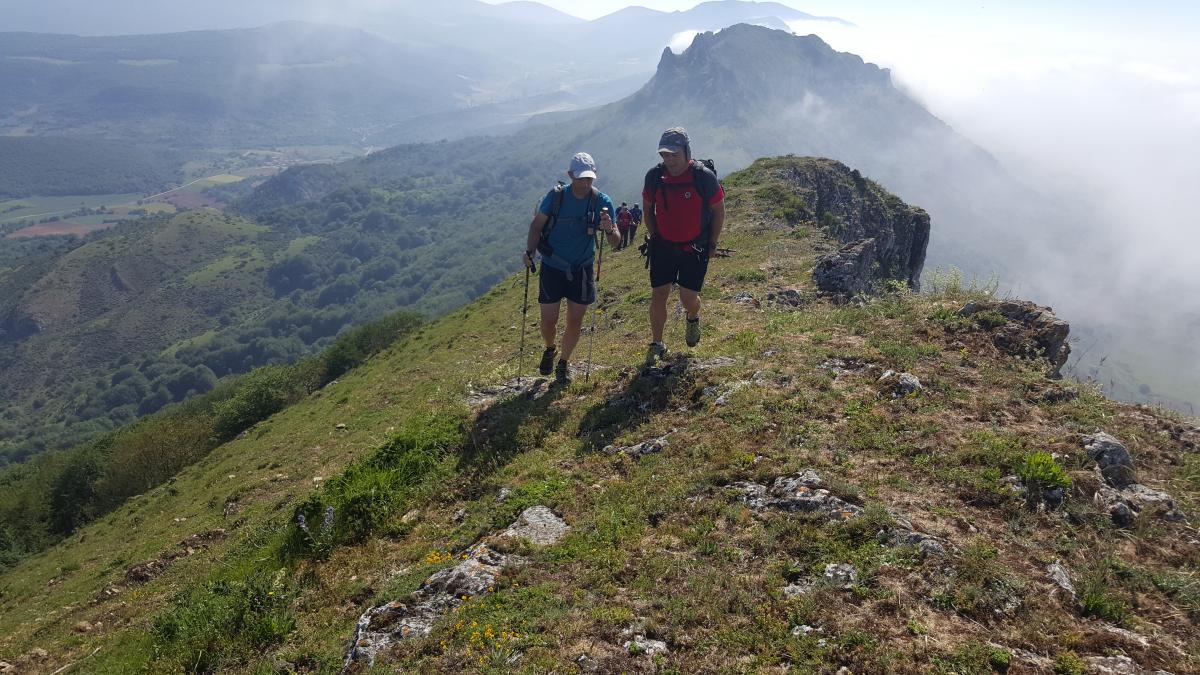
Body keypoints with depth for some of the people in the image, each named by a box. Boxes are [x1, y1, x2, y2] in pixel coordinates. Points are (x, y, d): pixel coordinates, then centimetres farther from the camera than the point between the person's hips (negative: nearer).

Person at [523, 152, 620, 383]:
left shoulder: (602, 202, -9)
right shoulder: (556, 196, -11)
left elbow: (615, 242, -9)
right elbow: (536, 225, -2)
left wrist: (609, 229, -32)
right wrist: (530, 251, -19)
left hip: (581, 270, 1)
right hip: (552, 268, -1)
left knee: (575, 322, 6)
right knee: (548, 321, 1)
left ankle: (563, 363, 29)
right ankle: (550, 350, 35)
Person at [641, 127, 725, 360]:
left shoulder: (704, 177, -15)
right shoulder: (654, 176, -7)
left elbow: (718, 210, -3)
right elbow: (647, 208, 9)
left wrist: (712, 244, 0)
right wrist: (654, 237, 7)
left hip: (695, 249, -2)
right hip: (663, 247, 2)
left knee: (688, 298, -2)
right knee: (658, 295, 0)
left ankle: (693, 319, 35)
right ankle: (657, 345, 15)